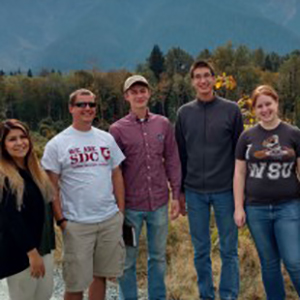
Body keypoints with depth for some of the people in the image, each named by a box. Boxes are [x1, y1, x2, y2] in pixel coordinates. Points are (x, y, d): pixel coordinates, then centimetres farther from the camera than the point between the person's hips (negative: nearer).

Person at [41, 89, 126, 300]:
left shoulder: (107, 139, 7)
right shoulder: (57, 144, -4)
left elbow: (117, 176, 11)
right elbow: (52, 186, -4)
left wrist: (121, 210, 6)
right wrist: (60, 219, -8)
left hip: (111, 220, 4)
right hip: (77, 224, -4)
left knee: (101, 275, 15)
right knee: (76, 282, 4)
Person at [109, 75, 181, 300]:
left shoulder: (163, 124, 3)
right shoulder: (118, 129, -4)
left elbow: (172, 161, 6)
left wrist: (176, 195, 3)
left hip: (159, 204, 2)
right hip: (131, 205, -2)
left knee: (158, 256, 15)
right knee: (127, 259, 9)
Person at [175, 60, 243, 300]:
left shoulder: (231, 110, 0)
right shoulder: (184, 113, 6)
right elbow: (180, 154, 8)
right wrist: (180, 190, 7)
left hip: (225, 190, -2)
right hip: (194, 192, 2)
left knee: (229, 249, 6)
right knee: (201, 250, 11)